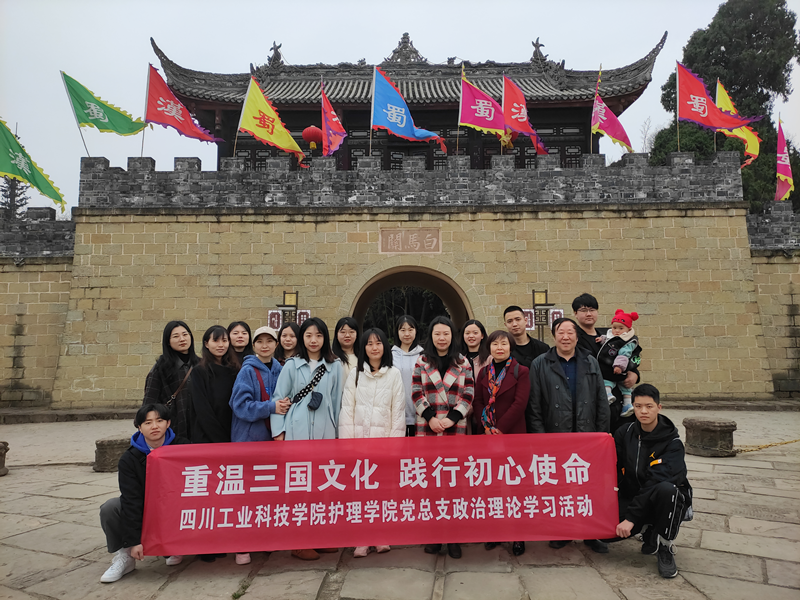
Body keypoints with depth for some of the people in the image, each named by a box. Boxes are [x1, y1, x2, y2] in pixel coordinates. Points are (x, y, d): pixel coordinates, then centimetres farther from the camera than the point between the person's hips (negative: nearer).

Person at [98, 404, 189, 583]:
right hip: (143, 508, 1)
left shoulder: (181, 447, -13)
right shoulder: (130, 458, -14)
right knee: (109, 508, -23)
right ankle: (124, 556, -5)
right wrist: (133, 541, -22)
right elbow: (131, 499, -18)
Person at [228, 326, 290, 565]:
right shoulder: (247, 371, -8)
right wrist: (271, 407, -23)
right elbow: (241, 405, -16)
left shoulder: (279, 370, 7)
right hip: (249, 438, -5)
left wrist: (284, 406, -4)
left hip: (273, 437, 5)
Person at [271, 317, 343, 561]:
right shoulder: (292, 365, 3)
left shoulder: (334, 366, 6)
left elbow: (337, 400, 9)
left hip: (326, 431, 2)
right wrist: (278, 431, -2)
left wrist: (337, 429, 10)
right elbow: (279, 398, 3)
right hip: (298, 432, -2)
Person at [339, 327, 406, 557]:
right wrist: (347, 441, -3)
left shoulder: (394, 374, 3)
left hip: (384, 437, -1)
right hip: (359, 437, 1)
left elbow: (398, 411, 1)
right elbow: (346, 409, 3)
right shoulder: (355, 374, 7)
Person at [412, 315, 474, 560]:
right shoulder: (421, 362, 9)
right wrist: (430, 417, -9)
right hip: (427, 429, 1)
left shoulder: (463, 363, 8)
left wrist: (452, 418, -10)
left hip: (456, 429, 0)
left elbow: (468, 395, 2)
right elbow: (416, 393, 3)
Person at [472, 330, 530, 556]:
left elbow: (519, 403, -9)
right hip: (487, 436, 4)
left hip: (513, 435, -3)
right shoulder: (483, 373, 12)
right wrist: (487, 427, -5)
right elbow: (477, 402, 8)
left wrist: (500, 429, -12)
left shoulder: (521, 372, -1)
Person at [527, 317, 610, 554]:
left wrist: (602, 434, 3)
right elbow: (534, 406, -1)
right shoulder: (540, 365, 1)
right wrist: (539, 438, -6)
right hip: (555, 438, -2)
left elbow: (601, 401, 9)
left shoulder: (591, 363, 9)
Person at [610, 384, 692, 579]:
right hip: (633, 500, 4)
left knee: (666, 489, -39)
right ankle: (650, 533, 11)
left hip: (666, 501, -4)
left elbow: (656, 482, -26)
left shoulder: (672, 442, -15)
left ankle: (665, 548, -12)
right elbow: (614, 472, 3)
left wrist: (631, 517, -31)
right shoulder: (624, 433, -1)